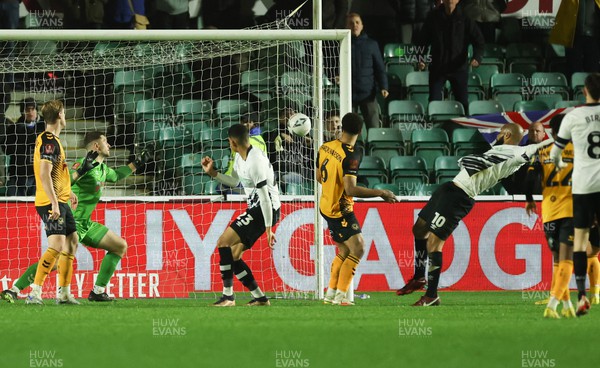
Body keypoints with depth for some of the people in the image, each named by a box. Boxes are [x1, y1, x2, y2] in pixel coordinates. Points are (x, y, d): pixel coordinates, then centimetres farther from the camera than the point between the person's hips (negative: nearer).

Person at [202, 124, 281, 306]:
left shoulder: (255, 161, -22)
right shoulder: (240, 157, 8)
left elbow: (264, 197, -23)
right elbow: (234, 182, 26)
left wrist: (268, 229, -23)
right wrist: (213, 173, 13)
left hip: (266, 210, -10)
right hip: (255, 209, 10)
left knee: (223, 242, -15)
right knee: (233, 256, 9)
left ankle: (228, 296, -14)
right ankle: (260, 298, 11)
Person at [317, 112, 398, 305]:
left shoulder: (325, 148, 0)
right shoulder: (351, 155, -23)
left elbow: (319, 177, 14)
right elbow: (351, 190, -28)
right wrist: (380, 193, -23)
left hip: (326, 207, 8)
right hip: (341, 210, -8)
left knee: (344, 250, 18)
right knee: (357, 249, -7)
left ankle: (330, 294, 21)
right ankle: (340, 295, -10)